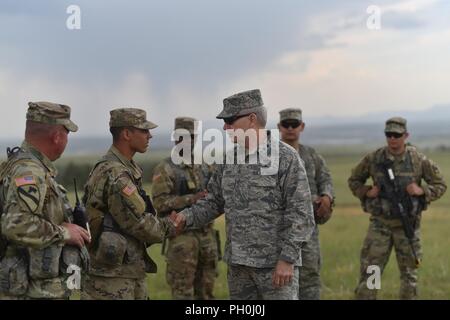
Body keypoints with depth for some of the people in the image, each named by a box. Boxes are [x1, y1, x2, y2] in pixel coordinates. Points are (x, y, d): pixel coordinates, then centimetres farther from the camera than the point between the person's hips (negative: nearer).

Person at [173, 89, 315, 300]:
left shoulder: (286, 158, -10)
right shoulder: (230, 159, 9)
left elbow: (300, 213, -13)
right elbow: (215, 201, 16)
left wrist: (287, 259, -18)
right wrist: (187, 217, -2)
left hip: (275, 264, -6)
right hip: (238, 263, 6)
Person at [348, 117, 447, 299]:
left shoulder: (419, 160, -5)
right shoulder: (373, 159, -4)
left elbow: (440, 185, 3)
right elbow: (354, 181, 10)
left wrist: (421, 191, -16)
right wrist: (366, 192, -9)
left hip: (408, 225, 0)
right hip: (380, 224, 0)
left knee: (409, 275, 9)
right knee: (369, 272, -5)